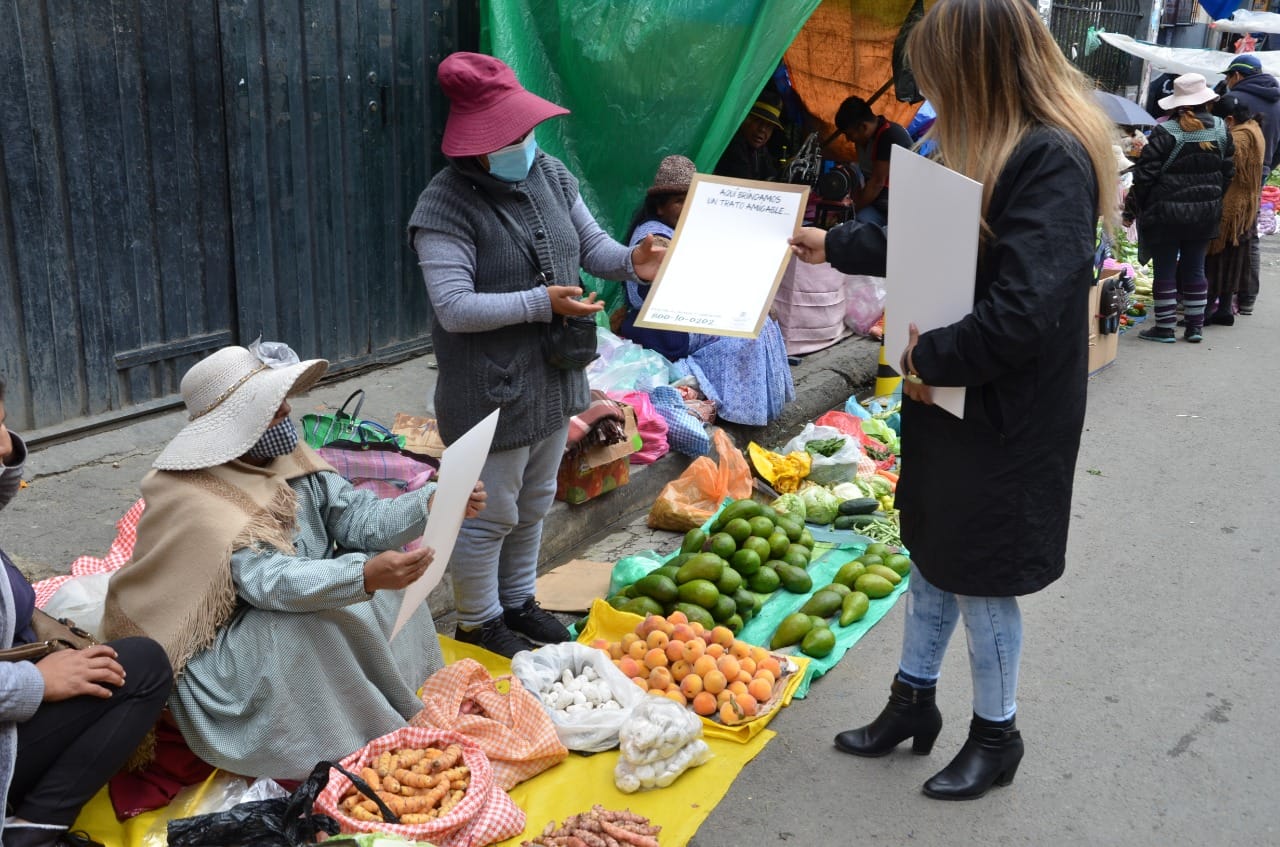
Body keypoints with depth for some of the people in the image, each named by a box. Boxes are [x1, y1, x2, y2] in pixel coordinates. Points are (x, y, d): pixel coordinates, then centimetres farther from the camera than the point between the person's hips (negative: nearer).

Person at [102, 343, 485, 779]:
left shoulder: (287, 459, -1)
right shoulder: (196, 502, -24)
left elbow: (359, 518, -7)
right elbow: (273, 582, -35)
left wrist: (433, 501, -23)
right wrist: (366, 575, -49)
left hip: (301, 646, 8)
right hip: (220, 658, -8)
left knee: (386, 572, -5)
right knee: (306, 624, -32)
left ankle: (410, 707, -2)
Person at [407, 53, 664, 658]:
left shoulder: (549, 173, 3)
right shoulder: (447, 205, -20)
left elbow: (590, 244, 12)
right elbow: (454, 307, -26)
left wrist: (630, 260, -10)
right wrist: (541, 303, -29)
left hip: (553, 379, 8)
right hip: (492, 392, -8)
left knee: (534, 504, 22)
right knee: (489, 514, 6)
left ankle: (517, 602, 42)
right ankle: (477, 622, 28)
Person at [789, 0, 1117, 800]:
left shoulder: (1055, 161, -23)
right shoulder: (991, 149, 7)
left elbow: (1026, 312, -31)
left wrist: (932, 357, -18)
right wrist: (835, 244, 26)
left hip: (1006, 419, -9)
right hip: (950, 398, 9)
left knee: (980, 579, 7)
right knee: (932, 559, 19)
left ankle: (997, 736, 29)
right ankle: (913, 702, 38)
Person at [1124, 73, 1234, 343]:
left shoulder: (1165, 132, -13)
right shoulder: (1221, 130, 3)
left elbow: (1145, 176, -13)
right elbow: (1228, 172, 9)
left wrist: (1131, 209, -3)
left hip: (1165, 214, -5)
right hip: (1205, 214, 5)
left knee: (1165, 270, 3)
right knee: (1194, 268, 12)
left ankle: (1164, 328, 7)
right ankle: (1195, 327, 17)